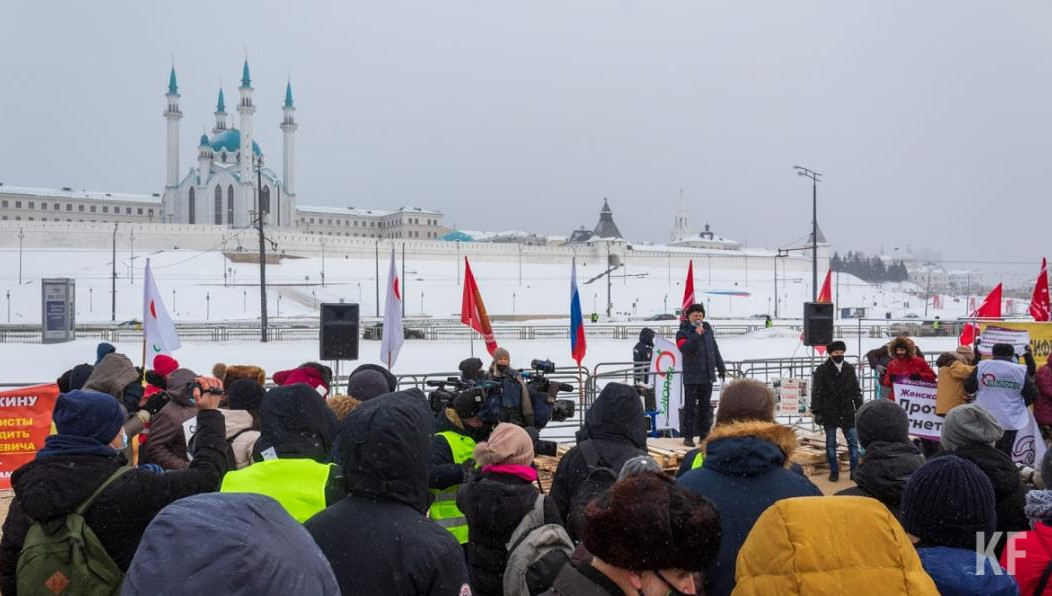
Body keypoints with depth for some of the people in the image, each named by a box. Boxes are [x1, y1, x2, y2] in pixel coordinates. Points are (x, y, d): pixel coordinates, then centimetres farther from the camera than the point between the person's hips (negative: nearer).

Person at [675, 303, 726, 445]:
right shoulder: (683, 333, -3)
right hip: (692, 377, -5)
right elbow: (684, 348, -23)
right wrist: (696, 335, -24)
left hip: (708, 376, 5)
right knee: (690, 406, -4)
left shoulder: (708, 330, 14)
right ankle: (688, 436, 0)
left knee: (705, 406, 10)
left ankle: (704, 435, 17)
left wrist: (721, 368, 20)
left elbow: (715, 351, 20)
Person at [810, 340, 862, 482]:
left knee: (853, 442, 3)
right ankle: (834, 471, 16)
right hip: (829, 414, -3)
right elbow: (816, 393, -7)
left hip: (847, 413, 3)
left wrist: (859, 409, 9)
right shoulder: (822, 370, -5)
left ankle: (855, 470, 12)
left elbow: (856, 391, 12)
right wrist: (816, 411, -11)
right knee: (830, 444, 6)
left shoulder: (850, 369, 6)